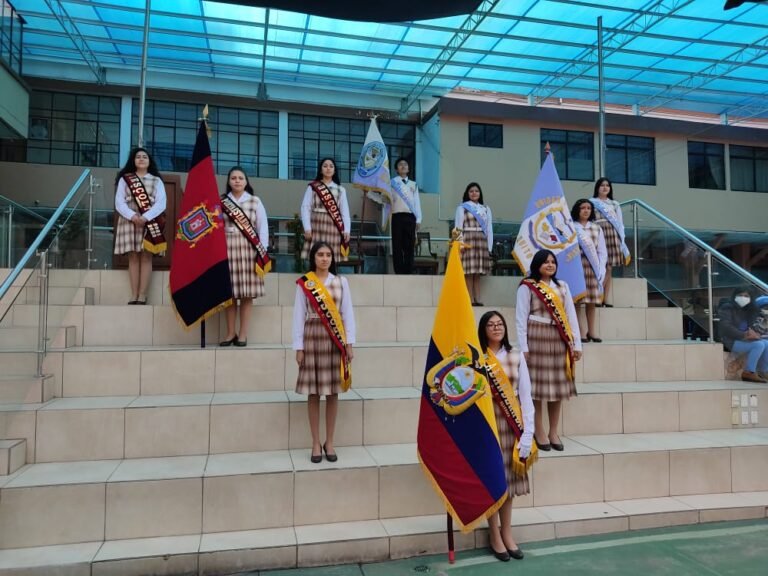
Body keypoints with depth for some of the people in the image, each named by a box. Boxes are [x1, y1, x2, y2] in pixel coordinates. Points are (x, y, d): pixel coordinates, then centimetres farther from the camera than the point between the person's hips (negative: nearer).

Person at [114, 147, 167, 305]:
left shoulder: (157, 180, 12)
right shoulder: (124, 179, 14)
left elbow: (161, 203, -1)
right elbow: (119, 202, 3)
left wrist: (146, 217, -16)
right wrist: (132, 216, -16)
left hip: (150, 223, -1)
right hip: (130, 222, 1)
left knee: (146, 257, -6)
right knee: (133, 258, -3)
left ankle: (142, 295, -6)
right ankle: (134, 295, -2)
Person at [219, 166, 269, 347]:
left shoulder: (255, 202, 6)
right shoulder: (221, 202, 8)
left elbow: (263, 227, 3)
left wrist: (262, 252, -4)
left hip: (248, 250, -1)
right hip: (227, 250, 1)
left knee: (247, 293, 0)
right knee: (229, 293, 3)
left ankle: (243, 333, 8)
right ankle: (231, 332, 13)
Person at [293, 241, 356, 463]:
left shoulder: (341, 282, 5)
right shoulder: (304, 283, 1)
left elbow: (347, 314, 4)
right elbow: (299, 316, 0)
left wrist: (349, 343, -2)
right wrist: (299, 347, -5)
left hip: (335, 340, 1)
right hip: (313, 339, -1)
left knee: (332, 392, 5)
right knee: (314, 393, 3)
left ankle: (329, 442, 17)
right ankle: (316, 443, 14)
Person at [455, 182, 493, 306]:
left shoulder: (486, 209, 16)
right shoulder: (462, 207, 4)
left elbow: (489, 228, 12)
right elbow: (458, 227, -2)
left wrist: (489, 246, 4)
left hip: (482, 241, 4)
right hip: (468, 240, -4)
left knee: (478, 273, 3)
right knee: (468, 272, -7)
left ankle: (477, 299, 4)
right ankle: (470, 299, -6)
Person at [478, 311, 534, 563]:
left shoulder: (516, 357, 4)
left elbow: (526, 396, 2)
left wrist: (528, 431, -5)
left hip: (512, 424, 3)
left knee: (508, 477, 13)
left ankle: (507, 533, 28)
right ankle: (495, 536, 20)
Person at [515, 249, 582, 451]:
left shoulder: (562, 286, 12)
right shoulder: (527, 287, -3)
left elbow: (571, 315, 10)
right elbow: (521, 318, -6)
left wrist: (576, 343, 4)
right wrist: (523, 347, -12)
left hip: (559, 340, 5)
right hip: (536, 339, -5)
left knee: (558, 384, 8)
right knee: (537, 383, -1)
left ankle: (554, 432, 19)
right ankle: (539, 432, 9)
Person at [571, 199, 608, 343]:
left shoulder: (597, 228, 15)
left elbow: (602, 251, 12)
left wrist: (600, 269, 0)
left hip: (593, 267, 4)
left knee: (591, 301, 5)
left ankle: (591, 331, 12)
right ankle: (581, 332, -5)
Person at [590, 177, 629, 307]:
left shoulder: (615, 204, 21)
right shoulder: (592, 203, 5)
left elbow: (620, 222, 17)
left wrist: (621, 240, 8)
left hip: (613, 236, 5)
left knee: (609, 269, 2)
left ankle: (605, 300, 4)